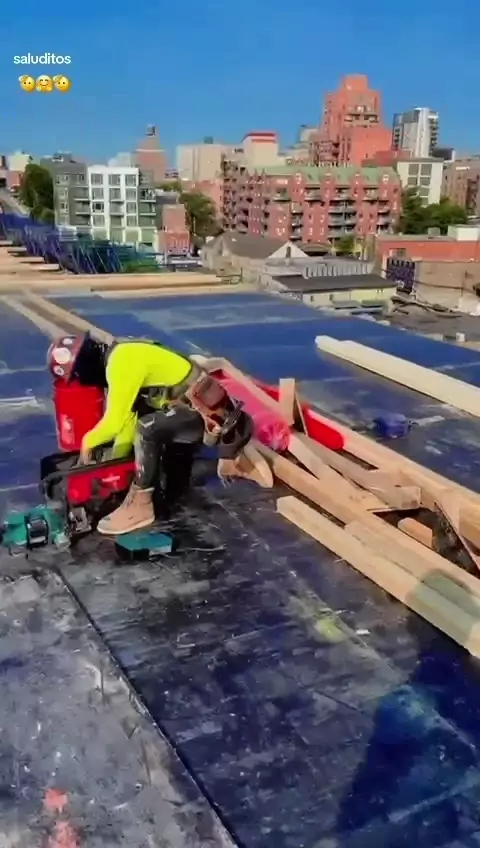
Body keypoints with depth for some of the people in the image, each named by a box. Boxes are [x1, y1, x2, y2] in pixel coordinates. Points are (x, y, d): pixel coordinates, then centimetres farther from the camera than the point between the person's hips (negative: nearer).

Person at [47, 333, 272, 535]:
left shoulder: (122, 362, -24)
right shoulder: (120, 358, 7)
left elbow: (115, 421, -23)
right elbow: (127, 416, 9)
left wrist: (88, 442, -5)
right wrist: (112, 462, 7)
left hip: (210, 411, -10)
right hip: (200, 408, 10)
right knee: (175, 489, 18)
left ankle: (140, 505, -16)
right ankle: (235, 458, 32)